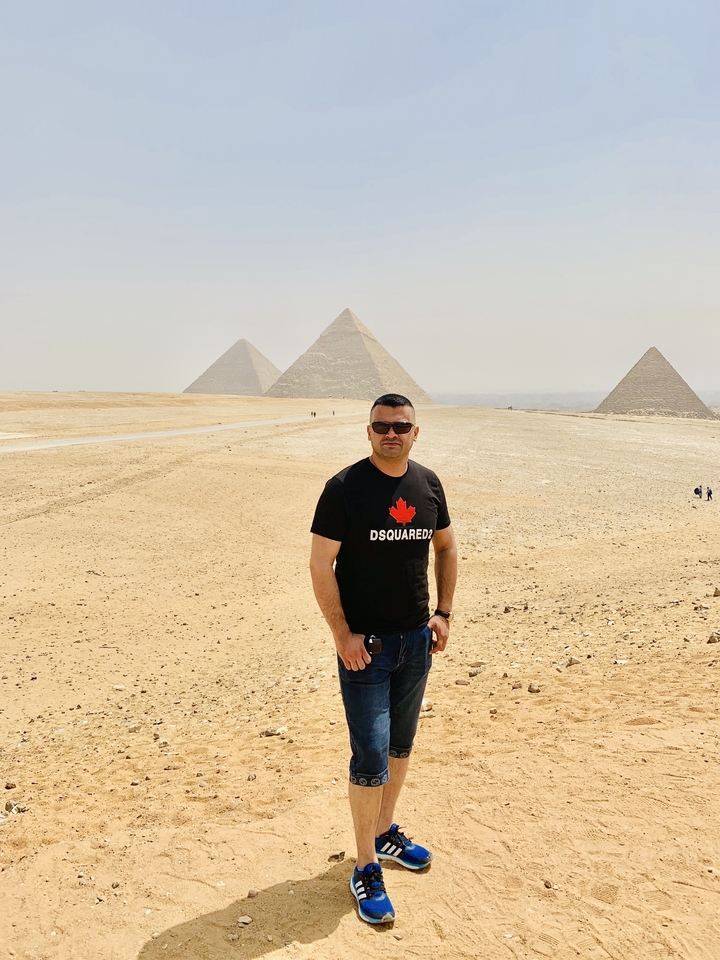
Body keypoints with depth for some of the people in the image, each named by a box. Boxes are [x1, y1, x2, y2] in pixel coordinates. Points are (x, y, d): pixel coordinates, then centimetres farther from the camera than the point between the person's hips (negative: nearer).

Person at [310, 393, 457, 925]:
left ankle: (386, 831, 40)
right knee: (370, 758, -2)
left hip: (416, 640, 5)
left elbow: (446, 547, 16)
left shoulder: (428, 483, 3)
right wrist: (342, 635, -16)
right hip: (364, 643, -5)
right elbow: (320, 565, -12)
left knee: (401, 745, 19)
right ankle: (366, 868, 16)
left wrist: (444, 612, 8)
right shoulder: (345, 487, -12)